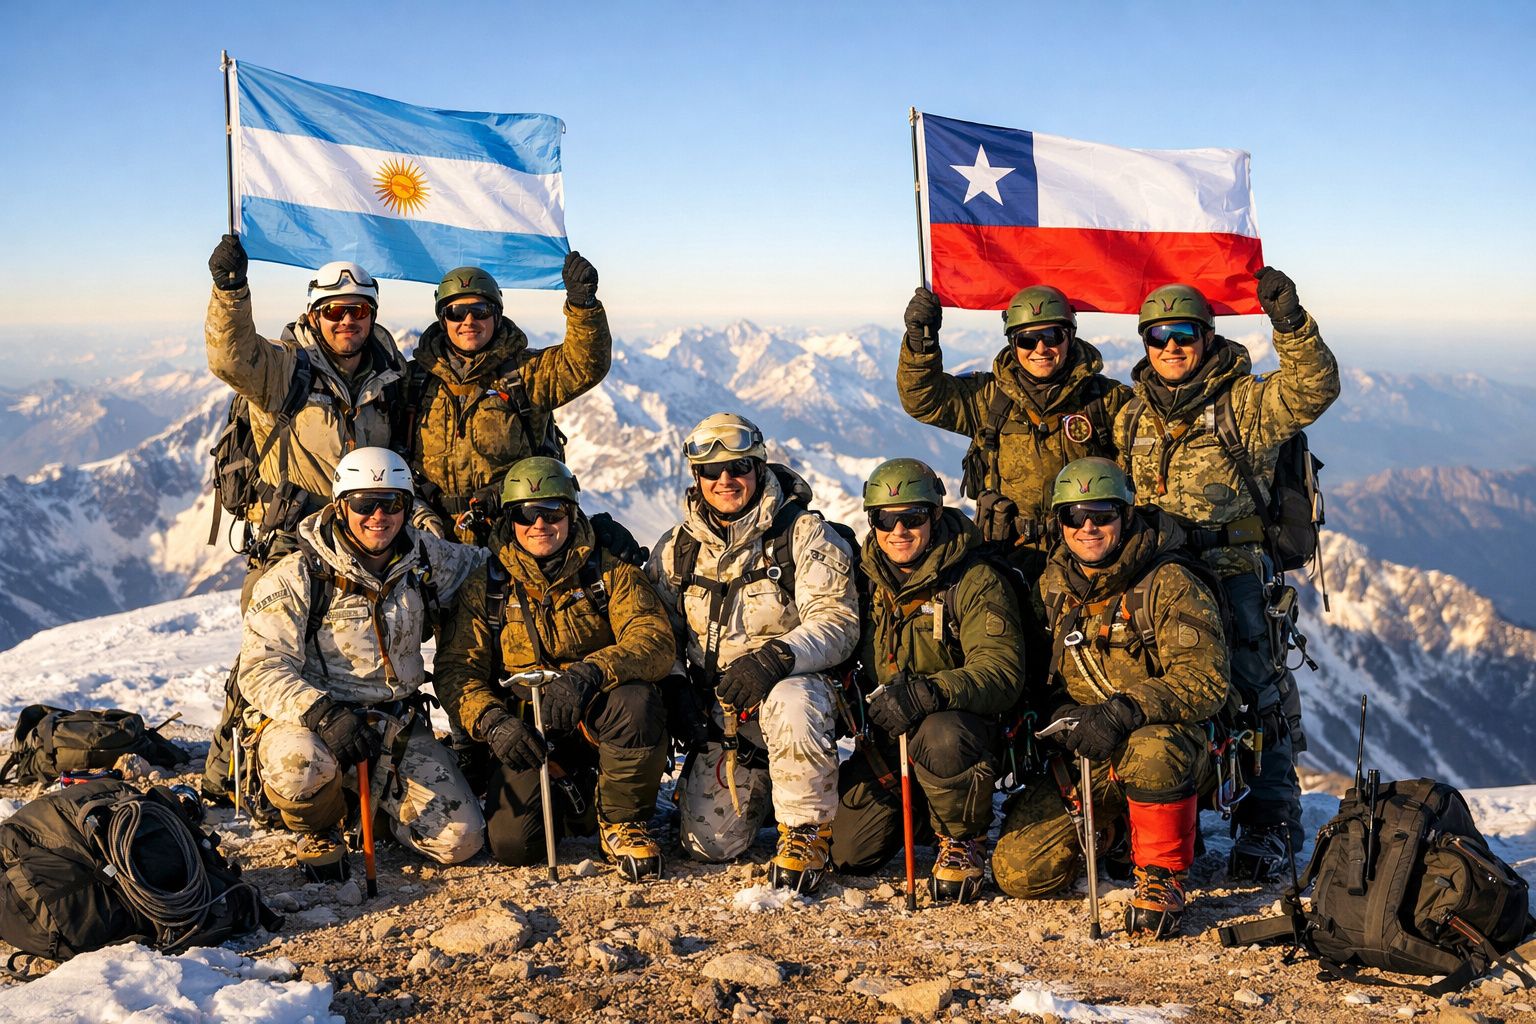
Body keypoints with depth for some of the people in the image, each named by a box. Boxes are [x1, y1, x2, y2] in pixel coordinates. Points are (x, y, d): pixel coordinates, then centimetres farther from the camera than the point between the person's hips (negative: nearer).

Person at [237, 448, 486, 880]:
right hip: (309, 720, -4)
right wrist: (322, 713, -36)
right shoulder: (297, 577, -11)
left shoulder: (426, 560, 3)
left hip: (397, 727, 4)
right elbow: (262, 670, -18)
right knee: (303, 762, -41)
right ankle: (319, 832, -3)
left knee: (461, 841, -8)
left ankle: (370, 802, 22)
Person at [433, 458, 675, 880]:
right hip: (529, 733, 2)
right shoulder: (486, 588, 7)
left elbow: (656, 641, -15)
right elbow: (455, 669, 0)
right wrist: (492, 720, -21)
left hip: (596, 719, -1)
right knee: (512, 843, -20)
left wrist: (589, 672, -34)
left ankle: (622, 821, -9)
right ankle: (572, 798, 17)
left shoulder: (611, 573, 1)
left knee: (636, 702, -36)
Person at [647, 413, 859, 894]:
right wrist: (675, 684, -4)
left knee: (790, 706, -42)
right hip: (719, 711, 4)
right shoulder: (676, 548, 8)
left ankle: (806, 833, -19)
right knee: (709, 844, -6)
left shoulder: (803, 535, -6)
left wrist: (777, 656, -30)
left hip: (795, 682, -4)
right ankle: (755, 783, 29)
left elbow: (837, 621, -14)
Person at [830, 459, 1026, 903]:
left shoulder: (975, 582, -11)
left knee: (942, 736, -40)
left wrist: (927, 692, -38)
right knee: (846, 853, -7)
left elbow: (1002, 670, -22)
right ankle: (912, 810, 27)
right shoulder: (865, 580, 5)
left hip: (962, 728, -5)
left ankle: (962, 841, -9)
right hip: (884, 740, 5)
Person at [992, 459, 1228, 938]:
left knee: (1153, 750, -42)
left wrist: (1121, 712, -33)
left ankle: (1161, 877, -15)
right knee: (1017, 872, -8)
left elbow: (1204, 682, -21)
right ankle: (1111, 824, 22)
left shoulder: (1168, 585, -12)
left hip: (1170, 740, -5)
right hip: (1085, 757, 5)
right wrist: (1063, 713, -8)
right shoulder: (1054, 587, 5)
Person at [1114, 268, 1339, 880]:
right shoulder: (1133, 417, 15)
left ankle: (1271, 819, 3)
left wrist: (1289, 322, -29)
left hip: (1236, 571, -5)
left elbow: (1313, 390, -17)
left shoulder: (1245, 403, 0)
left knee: (1258, 691, -8)